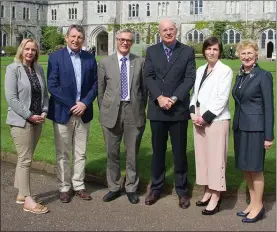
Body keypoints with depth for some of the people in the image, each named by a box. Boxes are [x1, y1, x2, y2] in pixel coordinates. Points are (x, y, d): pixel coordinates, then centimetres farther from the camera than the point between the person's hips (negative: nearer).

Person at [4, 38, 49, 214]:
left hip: (37, 120, 6)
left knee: (25, 158, 12)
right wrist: (29, 116, -16)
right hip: (21, 121, -6)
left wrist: (44, 112, -2)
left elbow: (44, 93, 14)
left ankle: (21, 194, 22)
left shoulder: (39, 69, 9)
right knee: (25, 160, -4)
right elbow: (11, 98, -13)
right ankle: (28, 200, 2)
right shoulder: (13, 69, -7)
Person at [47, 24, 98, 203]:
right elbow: (52, 86, -10)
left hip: (83, 113, 3)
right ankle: (64, 187, 18)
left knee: (80, 153, 10)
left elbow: (95, 84, 4)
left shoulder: (90, 58, 5)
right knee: (63, 154, 7)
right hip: (62, 113, -2)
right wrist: (71, 105, -14)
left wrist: (85, 103, -11)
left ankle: (79, 185, 22)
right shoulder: (55, 57, -4)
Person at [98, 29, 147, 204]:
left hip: (133, 111, 0)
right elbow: (101, 90, 8)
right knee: (112, 152, 9)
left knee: (133, 153, 7)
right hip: (112, 112, 1)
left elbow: (145, 88, 7)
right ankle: (114, 187, 23)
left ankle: (131, 188, 21)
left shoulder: (140, 62, 4)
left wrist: (141, 109, 4)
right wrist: (104, 110, 6)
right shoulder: (105, 62, 4)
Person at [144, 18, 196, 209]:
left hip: (179, 109, -1)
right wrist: (160, 97, -15)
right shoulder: (151, 51, 7)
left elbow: (190, 79, -5)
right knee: (158, 151, 11)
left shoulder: (188, 51, 2)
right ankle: (156, 188, 22)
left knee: (180, 152, 6)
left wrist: (173, 99, -15)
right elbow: (148, 77, -1)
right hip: (157, 109, 2)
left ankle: (182, 190, 17)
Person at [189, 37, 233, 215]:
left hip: (216, 120, -6)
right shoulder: (200, 70, 13)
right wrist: (193, 113, -2)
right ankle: (208, 191, 21)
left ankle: (216, 196, 3)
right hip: (199, 119, 6)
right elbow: (195, 93, 14)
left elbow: (222, 99, -12)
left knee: (216, 157, -4)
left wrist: (206, 117, -14)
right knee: (202, 155, 10)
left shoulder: (225, 71, -6)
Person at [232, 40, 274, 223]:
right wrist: (236, 126, 13)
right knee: (245, 168, 12)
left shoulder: (264, 76, -9)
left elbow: (269, 107, -10)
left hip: (255, 128, -7)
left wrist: (269, 136, -13)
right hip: (240, 127, 7)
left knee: (255, 168, 1)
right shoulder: (240, 77, 11)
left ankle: (258, 207, 14)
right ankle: (253, 203, 25)